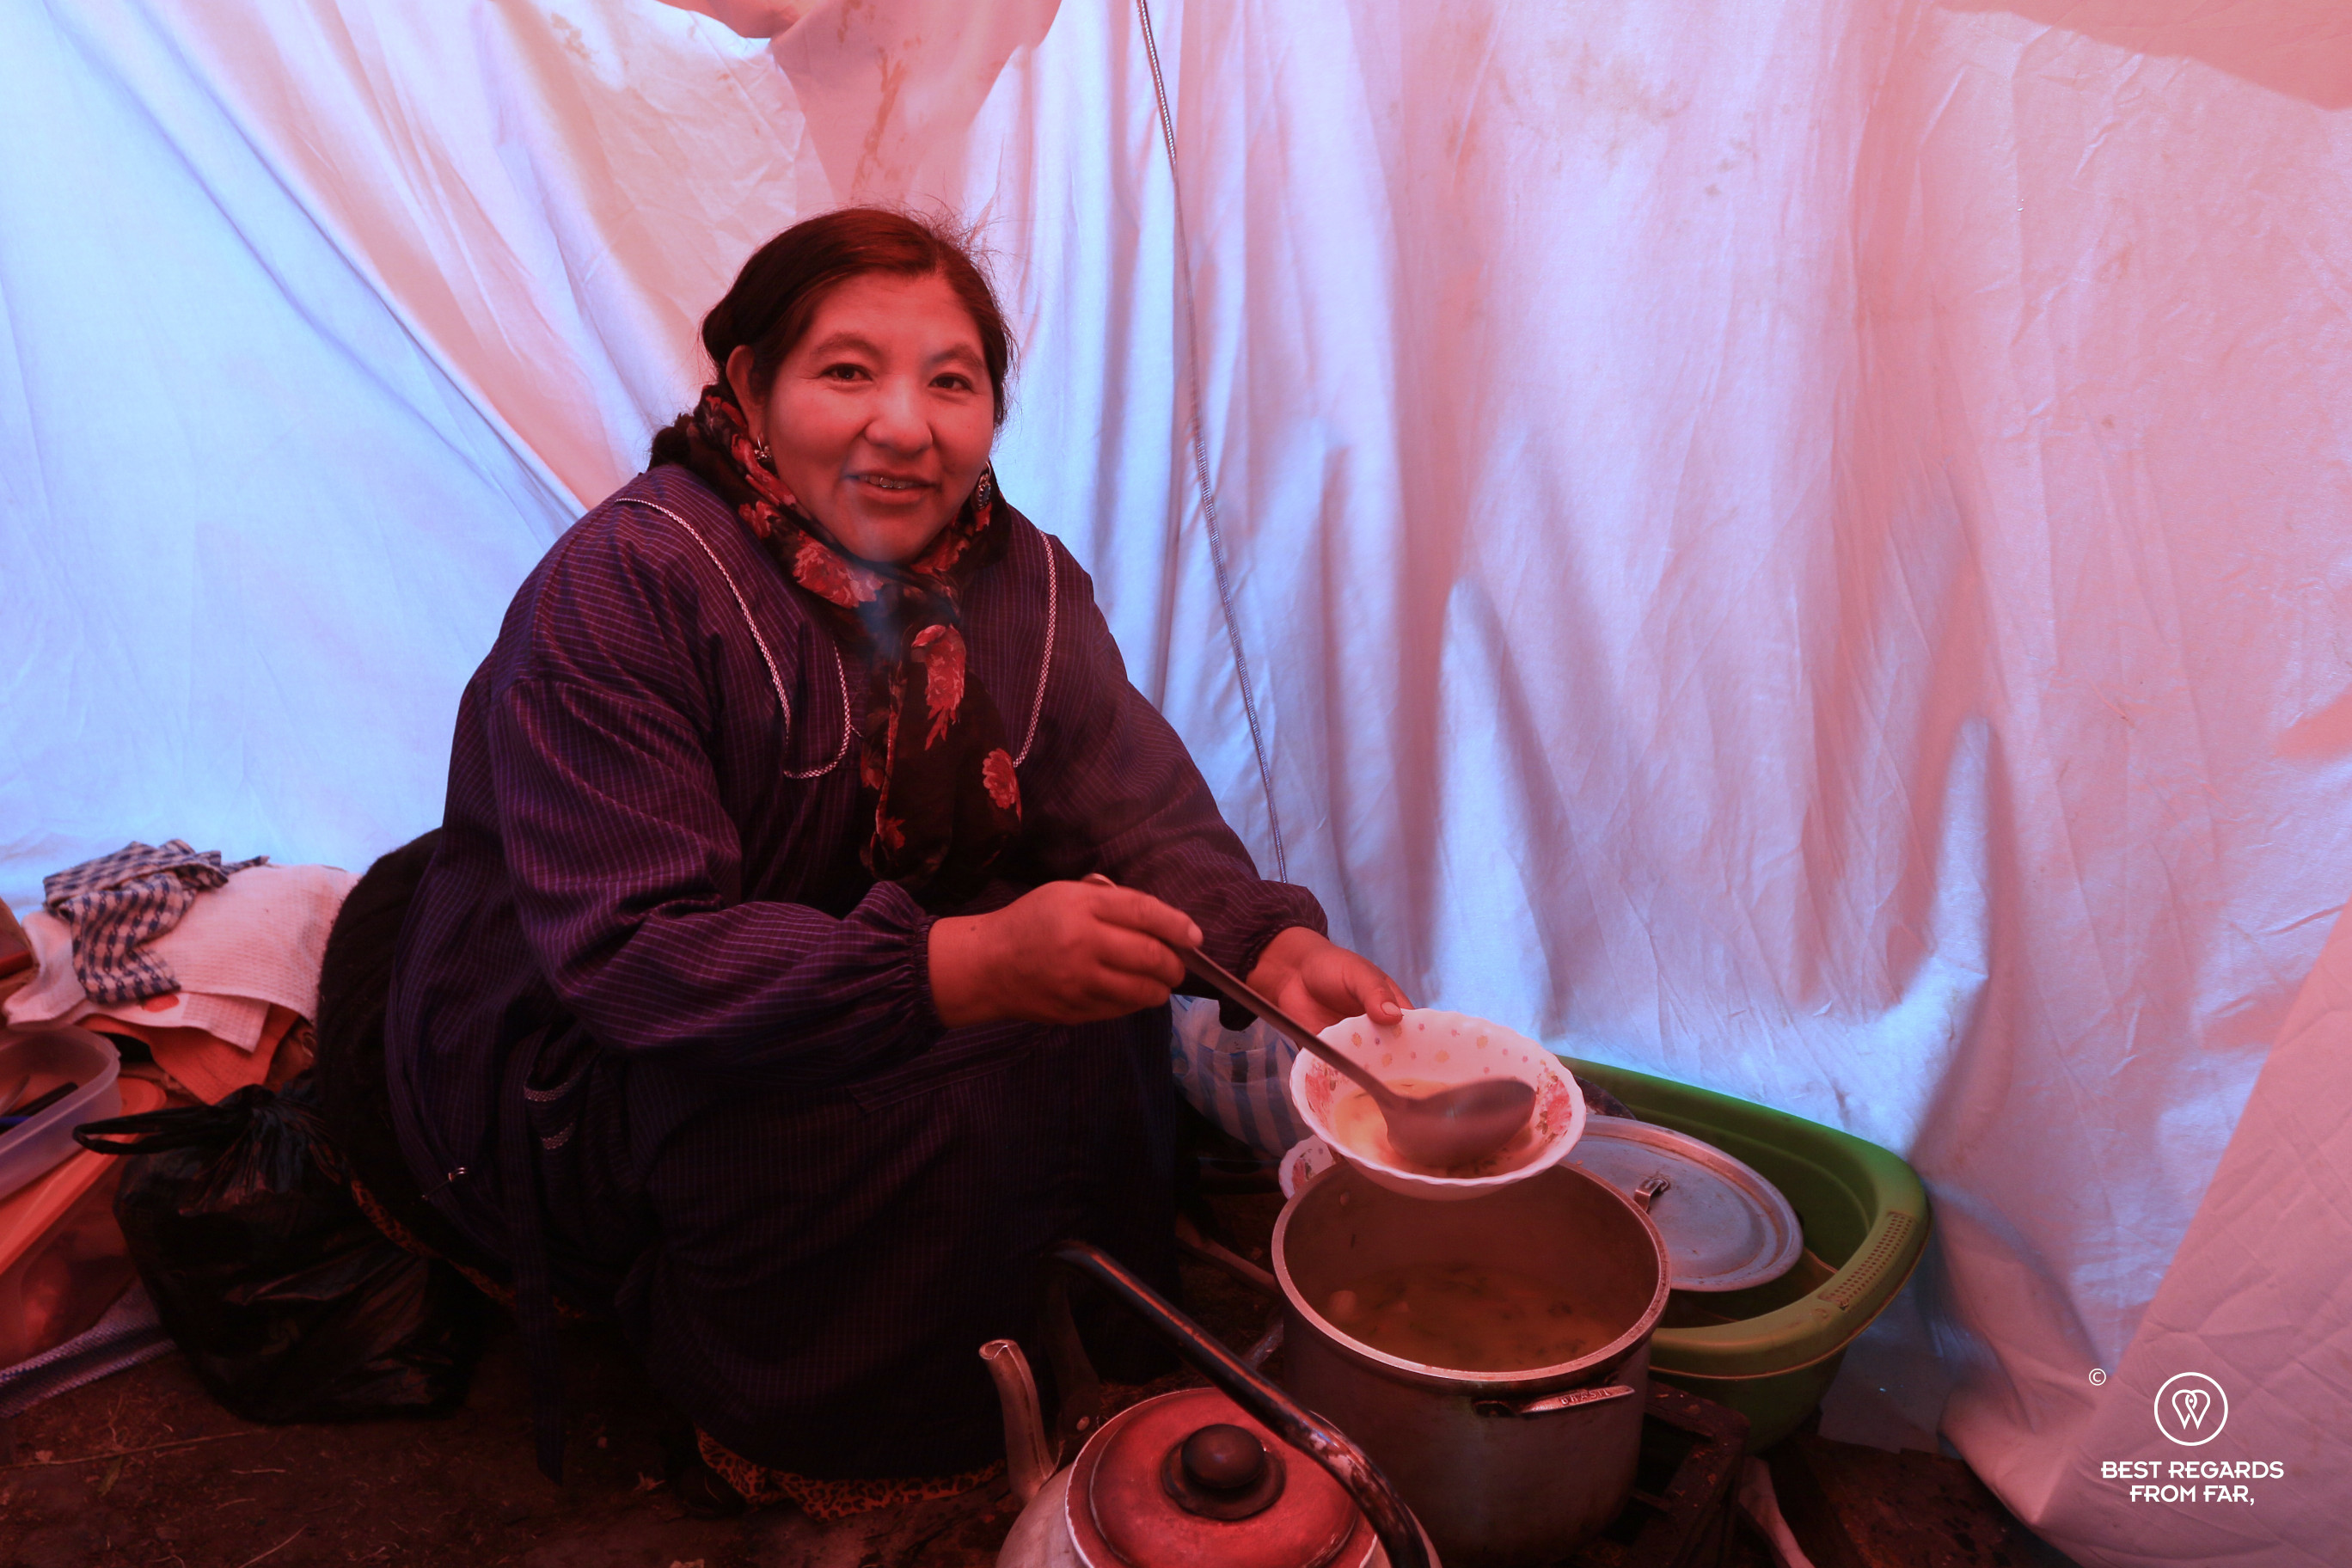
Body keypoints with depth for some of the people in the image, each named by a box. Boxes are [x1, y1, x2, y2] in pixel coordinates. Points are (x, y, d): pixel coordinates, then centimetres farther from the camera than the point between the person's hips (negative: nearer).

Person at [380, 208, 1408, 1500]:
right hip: (570, 1076, -6)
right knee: (968, 1106, -26)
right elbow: (623, 958, -30)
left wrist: (1271, 944, -32)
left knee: (1094, 1000, -14)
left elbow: (1136, 807, -11)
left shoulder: (1019, 578, -4)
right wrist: (972, 966, -42)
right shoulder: (620, 588, -24)